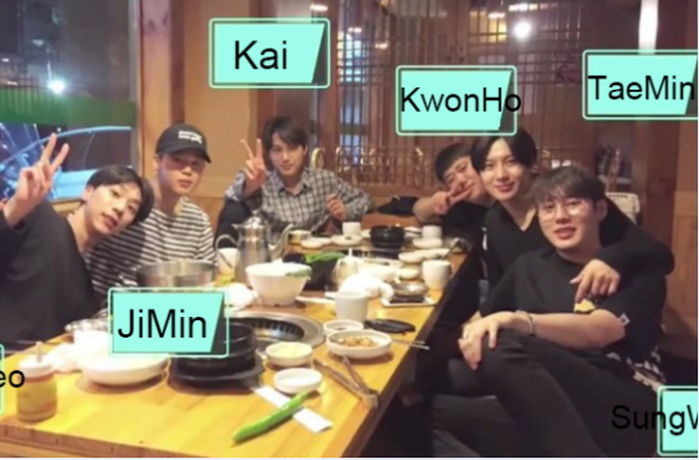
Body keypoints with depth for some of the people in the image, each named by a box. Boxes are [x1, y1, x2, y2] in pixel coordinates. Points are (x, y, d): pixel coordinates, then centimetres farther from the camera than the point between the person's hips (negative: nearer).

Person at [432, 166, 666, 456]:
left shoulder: (637, 272, 8)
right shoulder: (529, 267, 22)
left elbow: (599, 331, -11)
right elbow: (484, 320, 17)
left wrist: (515, 320, -25)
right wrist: (474, 333, -6)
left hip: (627, 412, -4)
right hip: (547, 414, 4)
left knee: (506, 348, -30)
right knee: (434, 413, -22)